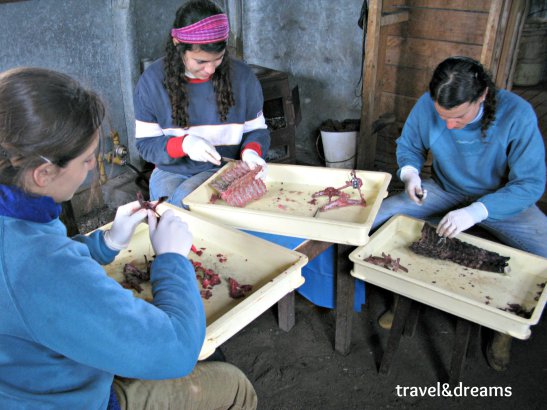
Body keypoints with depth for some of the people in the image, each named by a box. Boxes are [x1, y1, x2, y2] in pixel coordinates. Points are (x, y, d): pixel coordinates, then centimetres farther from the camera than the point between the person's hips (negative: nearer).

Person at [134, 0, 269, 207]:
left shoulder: (242, 76, -7)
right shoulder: (152, 80, -8)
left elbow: (257, 130, 4)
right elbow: (146, 144, -5)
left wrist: (251, 151, -19)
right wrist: (184, 144, -25)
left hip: (224, 170, 0)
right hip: (171, 171, 1)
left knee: (184, 200, -30)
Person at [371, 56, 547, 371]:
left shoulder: (517, 115, -27)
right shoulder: (427, 106, -19)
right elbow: (409, 146, 2)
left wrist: (476, 212, -37)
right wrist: (410, 173, -22)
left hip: (503, 199, -2)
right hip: (445, 192, 3)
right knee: (376, 218, -16)